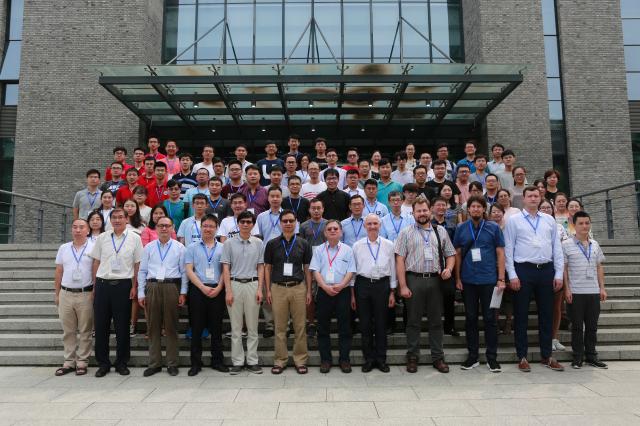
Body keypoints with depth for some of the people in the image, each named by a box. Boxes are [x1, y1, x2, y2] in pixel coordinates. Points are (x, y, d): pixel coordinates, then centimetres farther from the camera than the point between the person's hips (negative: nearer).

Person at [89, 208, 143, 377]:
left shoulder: (134, 238, 2)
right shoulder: (102, 238, 8)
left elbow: (137, 264, 2)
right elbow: (96, 262, 11)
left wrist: (134, 286, -3)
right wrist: (95, 285, 7)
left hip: (123, 285, -2)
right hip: (103, 284, 2)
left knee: (122, 326, 5)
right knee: (101, 325, 6)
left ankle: (122, 363, 19)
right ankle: (103, 363, 20)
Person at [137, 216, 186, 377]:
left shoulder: (179, 248, 6)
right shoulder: (148, 247, 11)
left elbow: (184, 271, 3)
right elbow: (142, 271, 9)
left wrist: (183, 292, -3)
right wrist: (141, 293, 3)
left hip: (171, 287, -2)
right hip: (152, 288, 2)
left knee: (171, 327, 3)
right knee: (153, 327, 6)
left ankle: (172, 364, 12)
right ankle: (154, 363, 16)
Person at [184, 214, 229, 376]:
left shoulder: (222, 248, 8)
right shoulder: (192, 247, 7)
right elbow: (189, 270, -1)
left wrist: (218, 288, -10)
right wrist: (203, 288, -11)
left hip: (217, 291, 1)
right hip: (197, 290, 0)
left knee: (216, 327, 6)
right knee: (196, 327, 4)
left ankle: (217, 361, 17)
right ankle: (196, 363, 14)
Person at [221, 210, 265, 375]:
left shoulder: (258, 243, 6)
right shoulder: (229, 243, 2)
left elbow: (260, 267, 7)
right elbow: (226, 268, 0)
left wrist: (260, 289, -2)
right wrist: (228, 291, -8)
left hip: (252, 284, 1)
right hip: (235, 284, -1)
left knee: (253, 326, 6)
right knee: (236, 327, 5)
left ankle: (252, 361, 15)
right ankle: (237, 362, 14)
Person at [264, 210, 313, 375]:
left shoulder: (303, 244, 4)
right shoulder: (272, 244, 3)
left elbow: (307, 268, 8)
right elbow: (267, 268, 6)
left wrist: (309, 291, 3)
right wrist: (268, 290, 0)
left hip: (298, 288, 0)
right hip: (278, 288, 0)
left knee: (300, 326, 4)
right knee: (280, 327, 6)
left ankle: (300, 360, 15)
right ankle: (280, 360, 16)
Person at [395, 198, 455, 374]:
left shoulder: (440, 231, 11)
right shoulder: (406, 233, 2)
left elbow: (450, 254, 14)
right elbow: (400, 260, -3)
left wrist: (448, 268, -8)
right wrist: (403, 286, -10)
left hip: (435, 280, 2)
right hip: (414, 280, -2)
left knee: (436, 321, 10)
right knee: (413, 321, 6)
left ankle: (438, 358, 21)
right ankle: (412, 358, 18)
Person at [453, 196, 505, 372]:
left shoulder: (493, 228, 3)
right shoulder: (461, 228, 6)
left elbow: (500, 254, 2)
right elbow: (457, 254, 7)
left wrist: (501, 279, -5)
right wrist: (457, 278, 2)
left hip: (489, 280, -1)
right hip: (468, 281, 1)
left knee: (490, 318, 4)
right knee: (470, 318, 9)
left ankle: (492, 358, 15)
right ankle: (472, 356, 19)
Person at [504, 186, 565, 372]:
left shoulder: (549, 220, 12)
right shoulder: (513, 220, 2)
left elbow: (557, 247, 10)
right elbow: (508, 249, -2)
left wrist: (559, 274, 3)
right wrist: (512, 275, -9)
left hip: (546, 270, 3)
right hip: (523, 270, -3)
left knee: (546, 314, 10)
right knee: (521, 315, 3)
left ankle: (546, 356, 23)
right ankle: (522, 357, 13)